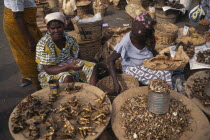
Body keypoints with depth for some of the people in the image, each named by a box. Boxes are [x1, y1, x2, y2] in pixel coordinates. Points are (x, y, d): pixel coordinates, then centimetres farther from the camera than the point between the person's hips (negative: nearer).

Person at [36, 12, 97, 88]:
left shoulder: (69, 39, -7)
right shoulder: (43, 44, -20)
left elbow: (75, 57, 5)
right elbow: (48, 70, -24)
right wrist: (69, 67, -35)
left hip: (69, 64, 6)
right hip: (50, 73, -5)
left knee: (92, 67, -8)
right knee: (67, 77, -35)